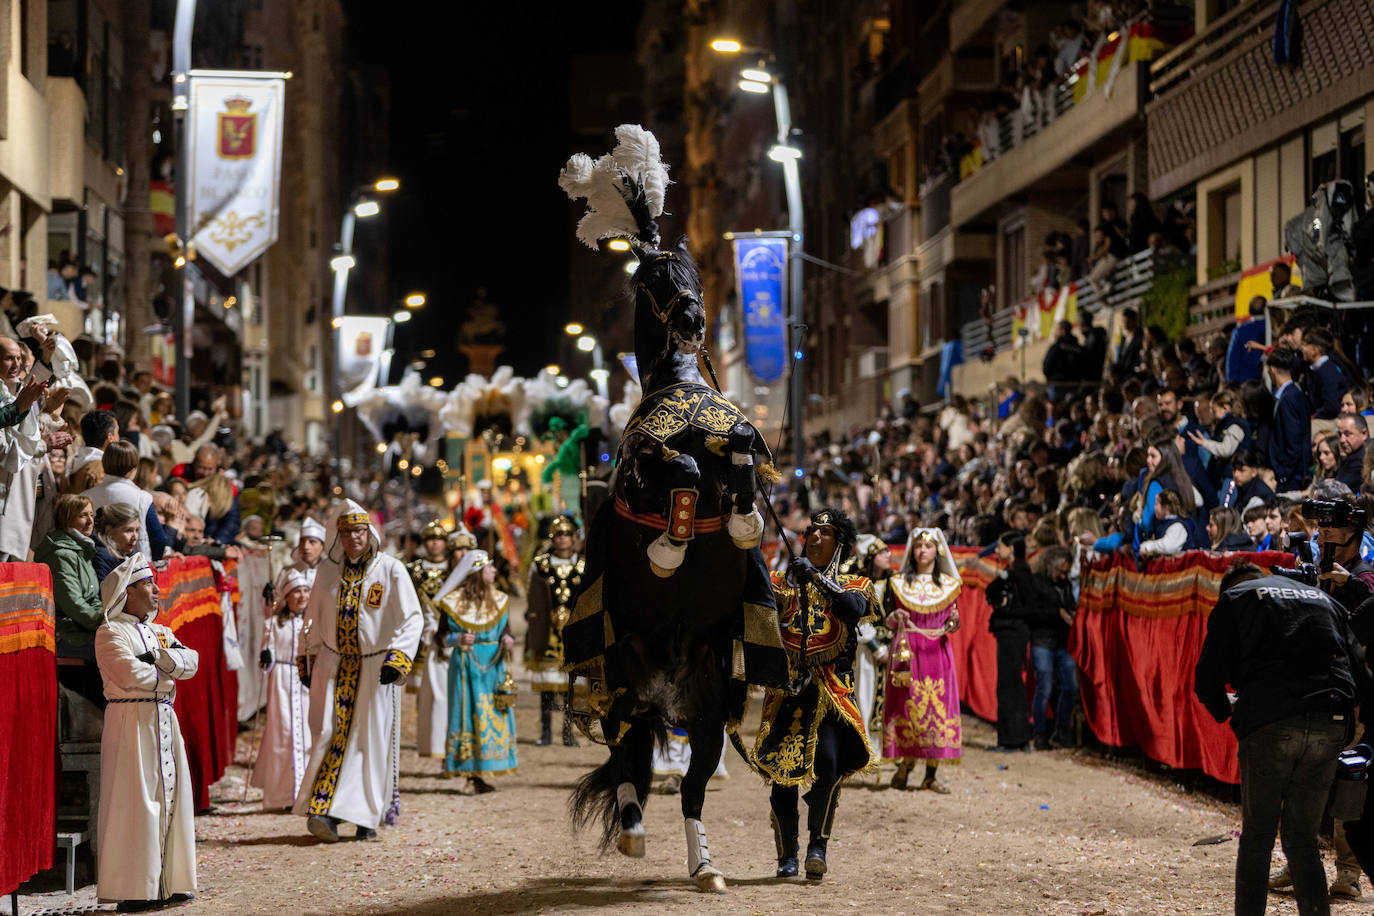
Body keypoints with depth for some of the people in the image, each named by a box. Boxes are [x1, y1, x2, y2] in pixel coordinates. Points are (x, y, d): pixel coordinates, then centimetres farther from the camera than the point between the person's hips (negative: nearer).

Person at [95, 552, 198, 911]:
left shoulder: (159, 632, 19)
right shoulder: (110, 633, -5)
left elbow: (191, 662, 5)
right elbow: (131, 674, -18)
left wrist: (159, 656, -12)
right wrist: (169, 672, -3)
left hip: (164, 720, 8)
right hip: (131, 722, -8)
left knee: (169, 797, 7)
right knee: (136, 802, -9)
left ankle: (168, 882, 13)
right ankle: (134, 891, -6)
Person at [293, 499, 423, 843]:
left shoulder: (391, 570, -5)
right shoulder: (327, 569, 6)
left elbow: (412, 618, -7)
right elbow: (314, 617, 17)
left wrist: (397, 658, -18)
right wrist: (308, 659, 14)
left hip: (375, 668, -2)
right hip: (334, 664, 2)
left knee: (371, 738, 0)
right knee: (330, 734, -8)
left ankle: (367, 816, 9)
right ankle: (322, 811, -13)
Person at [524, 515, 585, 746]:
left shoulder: (584, 565, 8)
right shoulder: (539, 564, 6)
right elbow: (532, 600, 11)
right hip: (547, 630, 0)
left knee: (571, 681, 0)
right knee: (547, 682, 0)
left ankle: (568, 731, 6)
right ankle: (546, 731, 6)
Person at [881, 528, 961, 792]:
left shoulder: (949, 584, 10)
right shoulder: (898, 583, 6)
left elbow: (950, 625, 13)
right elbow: (888, 622, 5)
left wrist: (953, 622, -9)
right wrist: (895, 617, -16)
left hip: (937, 653, 1)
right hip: (906, 651, -1)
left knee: (937, 707, -3)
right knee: (906, 706, -6)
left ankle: (931, 776, 1)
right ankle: (903, 766, 6)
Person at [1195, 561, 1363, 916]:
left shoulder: (1235, 598, 13)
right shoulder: (1323, 599, 26)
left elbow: (1208, 679, 5)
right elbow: (1358, 666, 18)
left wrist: (1226, 712, 23)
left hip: (1270, 725, -4)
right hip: (1330, 727, 4)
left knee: (1257, 836, 6)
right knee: (1302, 837, 12)